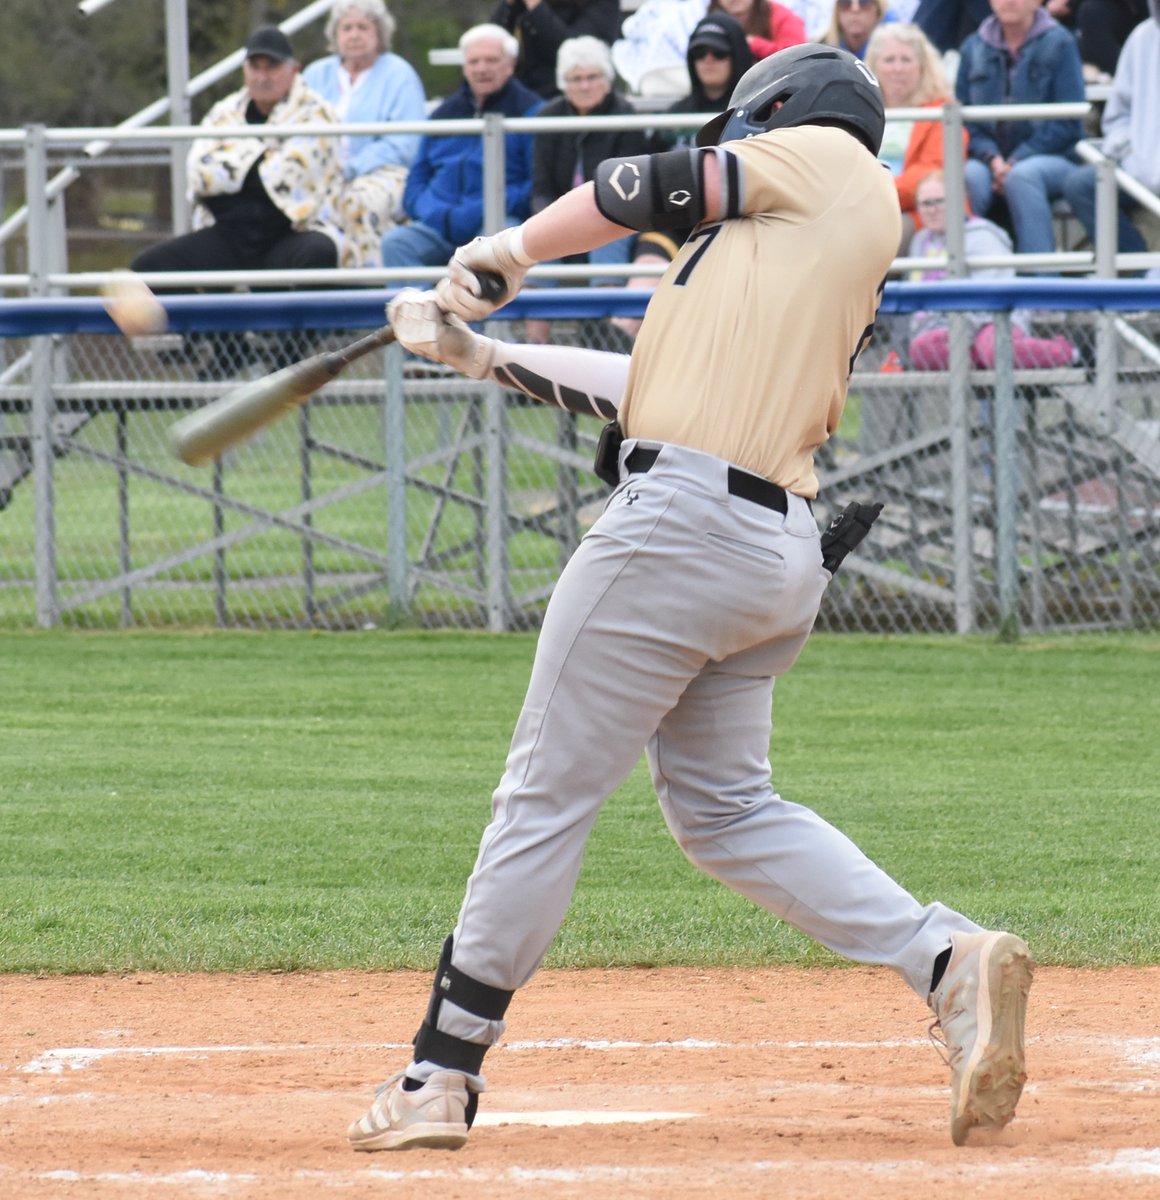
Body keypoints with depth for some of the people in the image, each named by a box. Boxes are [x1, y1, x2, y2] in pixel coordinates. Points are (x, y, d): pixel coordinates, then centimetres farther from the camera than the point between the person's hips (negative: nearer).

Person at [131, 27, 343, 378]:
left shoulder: (314, 113, 0)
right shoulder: (224, 113, 15)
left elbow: (286, 178, -14)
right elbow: (198, 174, -1)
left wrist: (234, 166, 1)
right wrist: (259, 162, -5)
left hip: (293, 231, -5)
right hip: (230, 238, 5)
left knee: (319, 256, -40)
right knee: (149, 266, -11)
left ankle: (289, 358, -18)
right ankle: (225, 348, 3)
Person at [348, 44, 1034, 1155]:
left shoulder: (828, 156, 5)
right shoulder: (813, 253, 26)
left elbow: (648, 187, 4)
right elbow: (647, 388, 26)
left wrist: (507, 253, 19)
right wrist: (481, 355, 30)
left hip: (685, 515, -9)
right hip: (780, 552, 9)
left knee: (546, 795, -2)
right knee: (724, 808, 15)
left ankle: (442, 1073, 3)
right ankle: (948, 960, 0)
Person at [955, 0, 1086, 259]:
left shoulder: (1059, 43, 1)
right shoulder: (974, 48, 12)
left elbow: (1068, 123, -4)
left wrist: (1016, 161, -14)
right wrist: (992, 158, -11)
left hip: (1052, 158, -2)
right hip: (990, 158, 2)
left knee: (1021, 176, -36)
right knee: (968, 177, -32)